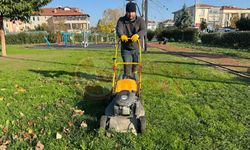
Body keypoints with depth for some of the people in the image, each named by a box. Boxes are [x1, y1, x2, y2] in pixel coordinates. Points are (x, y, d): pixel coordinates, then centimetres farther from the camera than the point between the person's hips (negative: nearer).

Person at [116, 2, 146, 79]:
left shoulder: (140, 20, -2)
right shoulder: (121, 20, -1)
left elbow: (143, 30, -19)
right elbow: (118, 29, -20)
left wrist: (137, 35, -42)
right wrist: (121, 35, -44)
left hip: (136, 48, 2)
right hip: (125, 48, -1)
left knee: (135, 64, 15)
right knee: (127, 65, -8)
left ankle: (132, 75, 40)